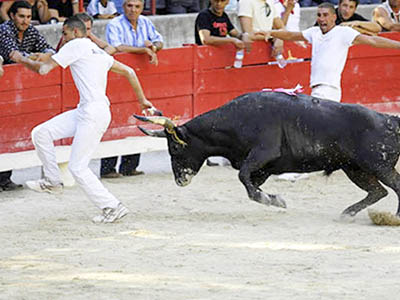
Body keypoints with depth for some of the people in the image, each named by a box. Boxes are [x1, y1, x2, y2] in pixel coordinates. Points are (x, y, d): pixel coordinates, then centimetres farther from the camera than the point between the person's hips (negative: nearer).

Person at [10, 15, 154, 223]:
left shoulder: (76, 45, -5)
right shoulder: (99, 52, 20)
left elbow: (43, 69, -7)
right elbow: (128, 72, 25)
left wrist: (22, 59, 10)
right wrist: (142, 100, 31)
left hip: (95, 115, -9)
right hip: (84, 112, 9)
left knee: (77, 167, -5)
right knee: (41, 133, 8)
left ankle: (112, 207, -2)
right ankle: (52, 181, 19)